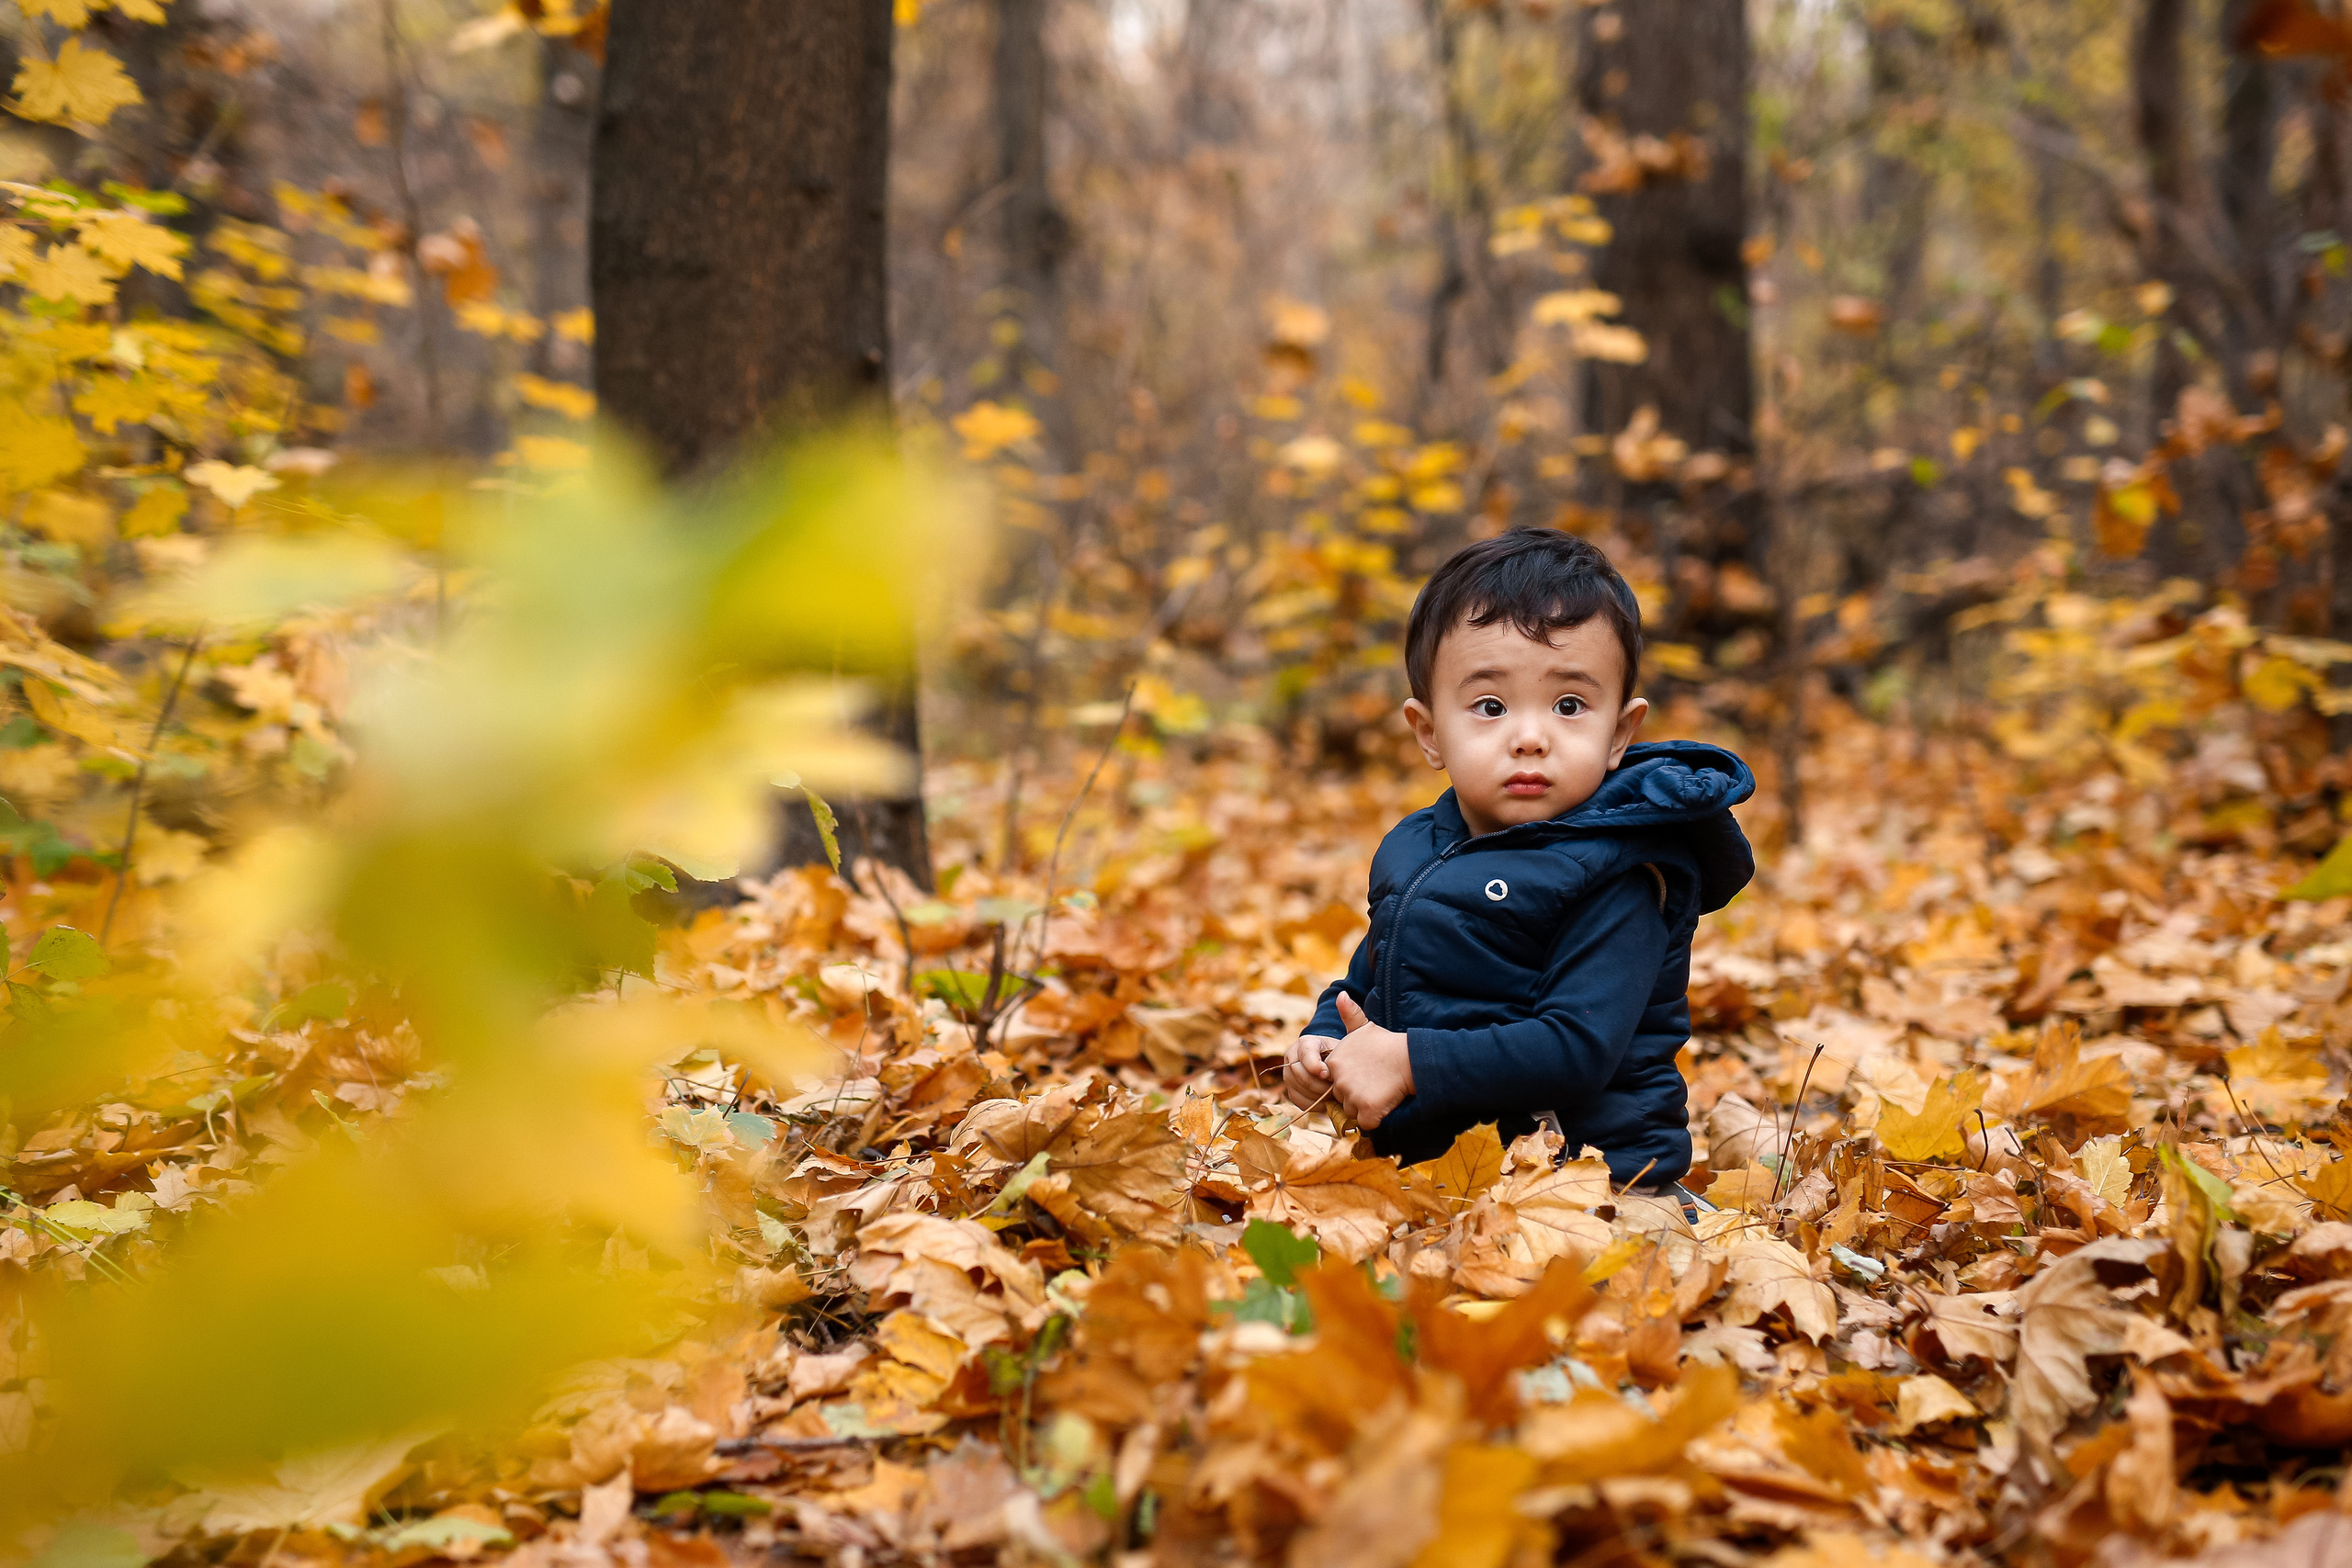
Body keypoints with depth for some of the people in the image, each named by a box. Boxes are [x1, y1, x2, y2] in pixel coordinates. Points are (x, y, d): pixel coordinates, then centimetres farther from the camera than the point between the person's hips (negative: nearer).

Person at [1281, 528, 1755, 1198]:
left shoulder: (1615, 880, -13)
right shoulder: (1413, 851, 11)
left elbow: (1578, 1048, -22)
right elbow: (1361, 984, 23)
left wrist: (1413, 1065, -22)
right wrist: (1324, 1040, 1)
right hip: (1421, 1154, 8)